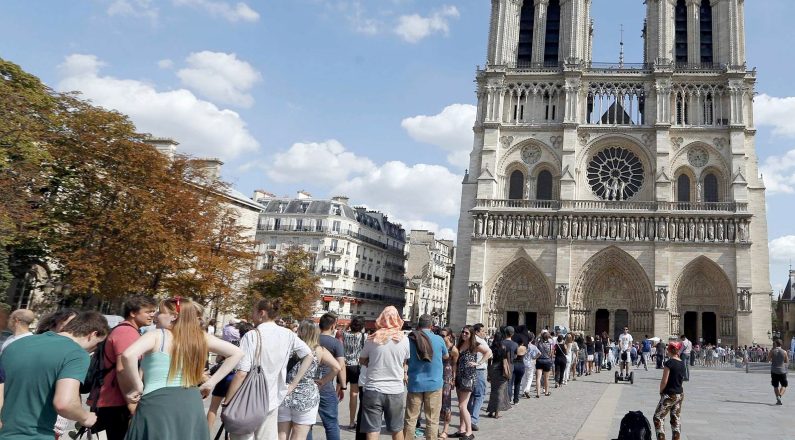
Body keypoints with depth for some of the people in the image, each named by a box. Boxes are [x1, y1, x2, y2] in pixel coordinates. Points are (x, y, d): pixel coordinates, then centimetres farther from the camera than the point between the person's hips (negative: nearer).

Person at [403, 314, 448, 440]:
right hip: (434, 383, -1)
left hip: (415, 384, 1)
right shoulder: (438, 339, -5)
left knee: (410, 418, 8)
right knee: (432, 420, 4)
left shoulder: (410, 339, -3)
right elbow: (446, 356, 14)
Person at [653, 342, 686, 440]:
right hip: (680, 394, 8)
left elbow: (664, 381, -16)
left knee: (658, 418, 0)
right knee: (676, 419, 13)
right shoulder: (682, 363, 4)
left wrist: (661, 391, -2)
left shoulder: (669, 362, -17)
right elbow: (681, 378, 12)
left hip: (669, 395, -8)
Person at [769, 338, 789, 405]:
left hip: (774, 371, 0)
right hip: (782, 371, 0)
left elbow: (768, 360, 3)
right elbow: (787, 362, 6)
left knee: (775, 386, 10)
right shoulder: (784, 352, -4)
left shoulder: (772, 351, -4)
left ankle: (778, 399, 2)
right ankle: (780, 395, -13)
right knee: (784, 385, 11)